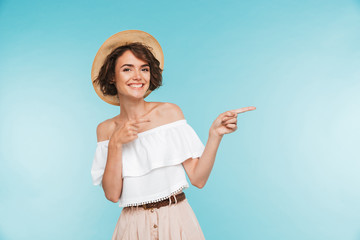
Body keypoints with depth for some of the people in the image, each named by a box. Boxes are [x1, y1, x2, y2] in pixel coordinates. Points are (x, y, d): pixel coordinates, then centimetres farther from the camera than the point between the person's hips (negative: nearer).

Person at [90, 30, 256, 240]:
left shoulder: (170, 112, -6)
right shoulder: (106, 129, 1)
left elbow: (198, 178, -8)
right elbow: (112, 194, -6)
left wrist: (215, 135, -19)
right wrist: (115, 144, -14)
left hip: (178, 222, -1)